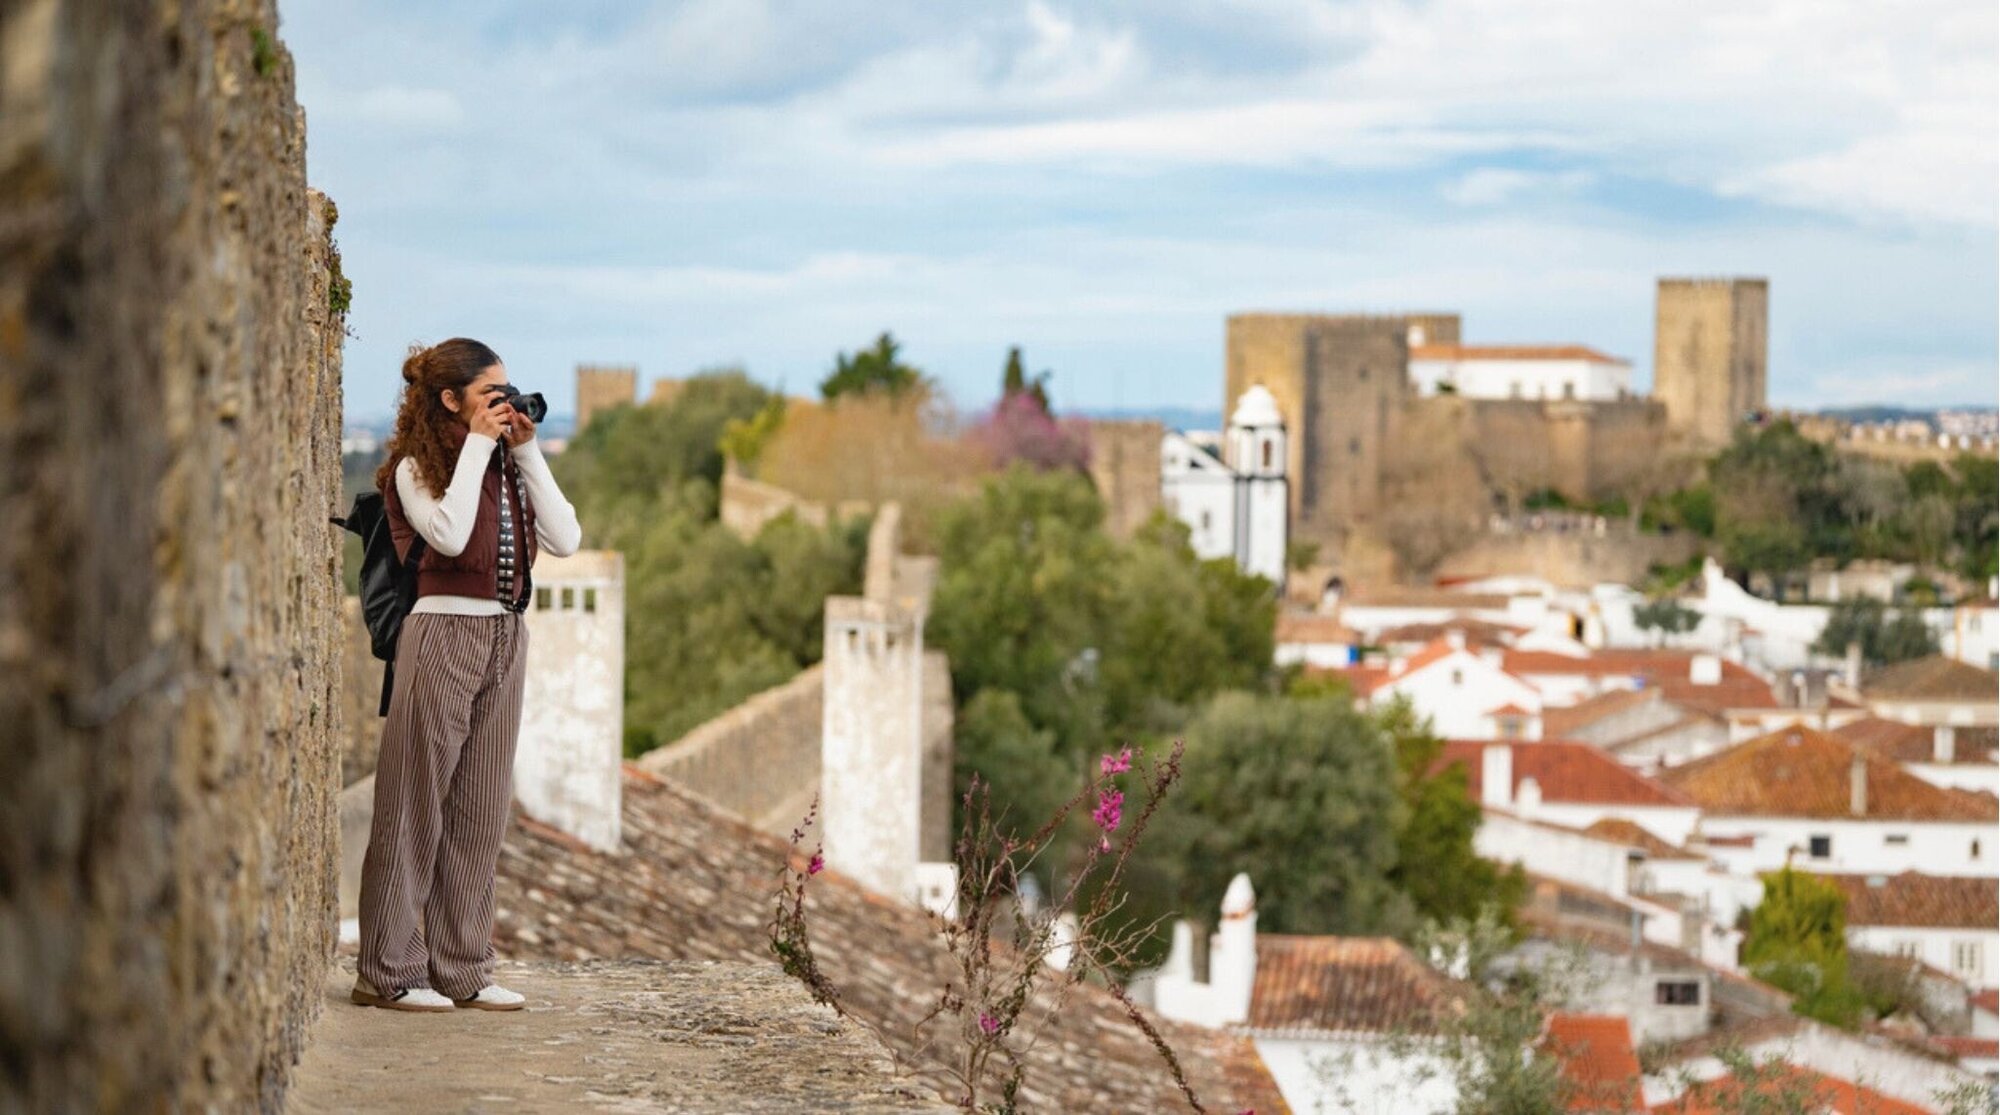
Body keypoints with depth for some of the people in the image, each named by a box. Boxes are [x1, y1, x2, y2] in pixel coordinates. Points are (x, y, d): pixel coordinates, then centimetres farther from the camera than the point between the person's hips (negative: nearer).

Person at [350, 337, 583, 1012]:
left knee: (481, 811, 7)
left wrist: (527, 452, 1)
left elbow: (565, 540, 3)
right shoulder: (417, 468, -4)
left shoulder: (509, 467, 13)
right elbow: (450, 535, -22)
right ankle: (389, 972, 2)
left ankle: (462, 970, 13)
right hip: (441, 635, -6)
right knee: (417, 806, -3)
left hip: (505, 638, 6)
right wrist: (477, 445, -13)